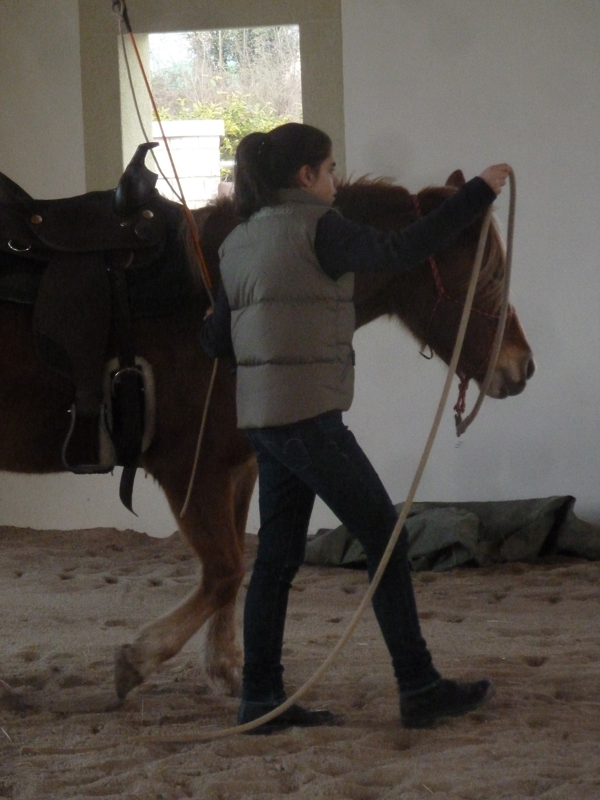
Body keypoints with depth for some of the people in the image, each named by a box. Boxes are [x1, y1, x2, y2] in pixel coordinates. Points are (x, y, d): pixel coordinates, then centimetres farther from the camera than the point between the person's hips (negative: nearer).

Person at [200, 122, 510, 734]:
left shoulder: (239, 243, 13)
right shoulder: (315, 228, -11)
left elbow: (218, 340, 15)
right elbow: (399, 252, -23)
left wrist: (210, 323, 39)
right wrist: (479, 191, -19)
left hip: (262, 419, 9)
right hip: (308, 415, -9)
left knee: (277, 556, 11)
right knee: (385, 539, -1)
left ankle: (260, 699, 12)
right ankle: (418, 689, 1)